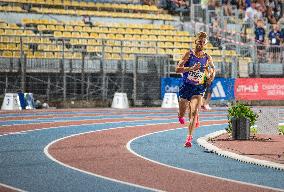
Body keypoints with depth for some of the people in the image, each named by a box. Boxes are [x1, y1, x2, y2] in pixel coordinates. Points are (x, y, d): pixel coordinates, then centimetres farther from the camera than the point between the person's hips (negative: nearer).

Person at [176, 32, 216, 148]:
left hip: (198, 88, 0)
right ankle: (181, 115, 49)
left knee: (193, 112, -19)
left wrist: (211, 76, -1)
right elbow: (177, 69, -13)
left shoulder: (207, 58, 1)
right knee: (182, 114, 9)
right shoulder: (189, 54, -6)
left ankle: (189, 137, -18)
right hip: (186, 86, 0)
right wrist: (191, 68, -25)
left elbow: (213, 69, 21)